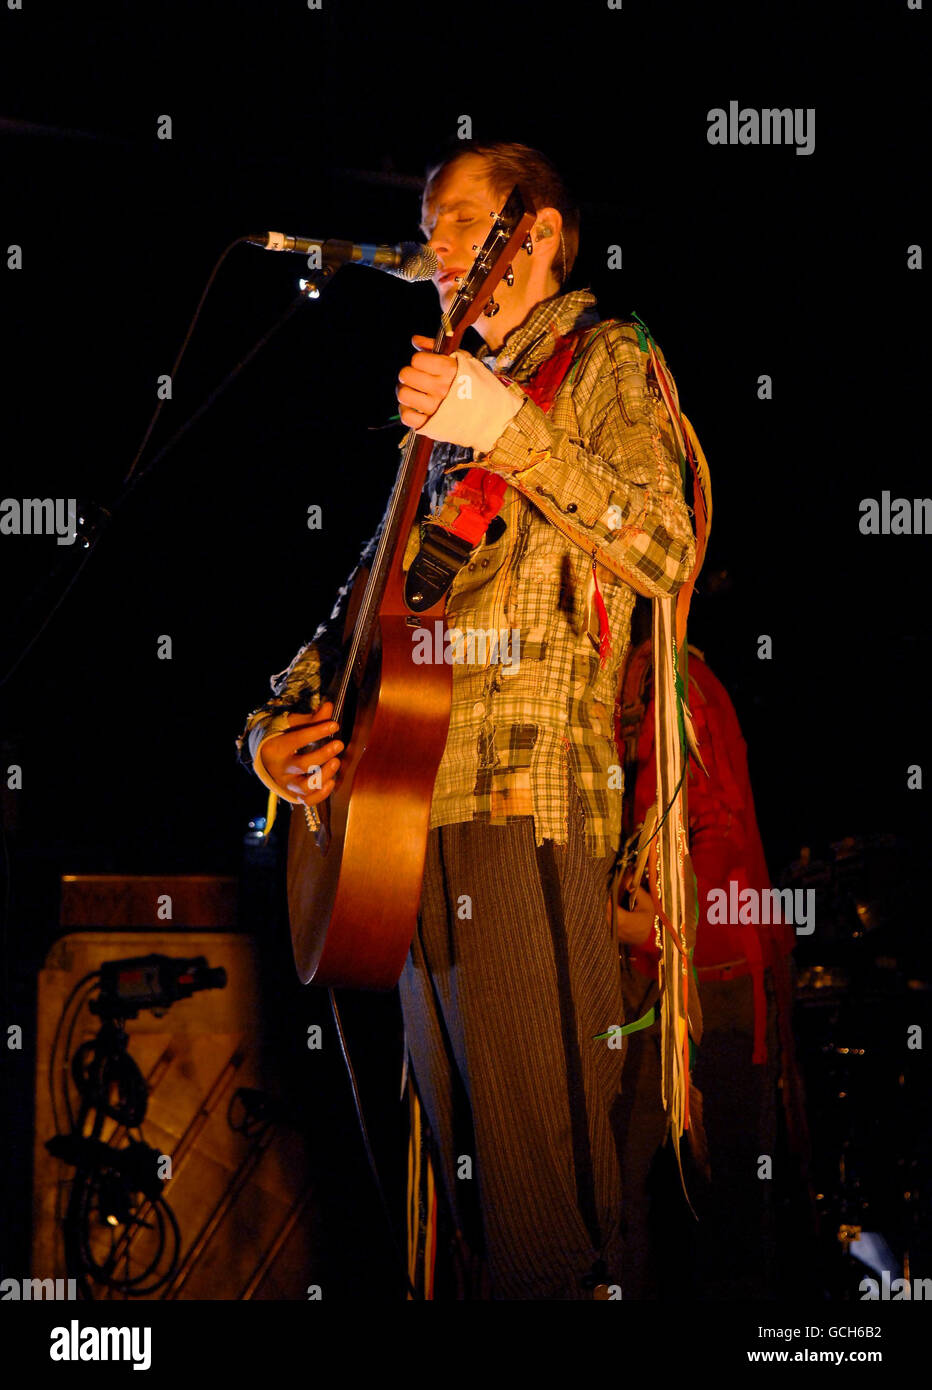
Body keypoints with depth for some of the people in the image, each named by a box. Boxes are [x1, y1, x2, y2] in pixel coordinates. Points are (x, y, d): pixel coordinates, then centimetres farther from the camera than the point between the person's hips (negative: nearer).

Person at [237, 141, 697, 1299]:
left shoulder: (604, 358, 4)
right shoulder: (458, 391, 25)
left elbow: (663, 553, -14)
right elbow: (367, 594, 26)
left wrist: (511, 430, -23)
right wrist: (276, 725, 10)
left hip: (522, 804, -8)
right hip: (414, 809, 8)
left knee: (539, 1188, -12)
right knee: (464, 1171, 10)